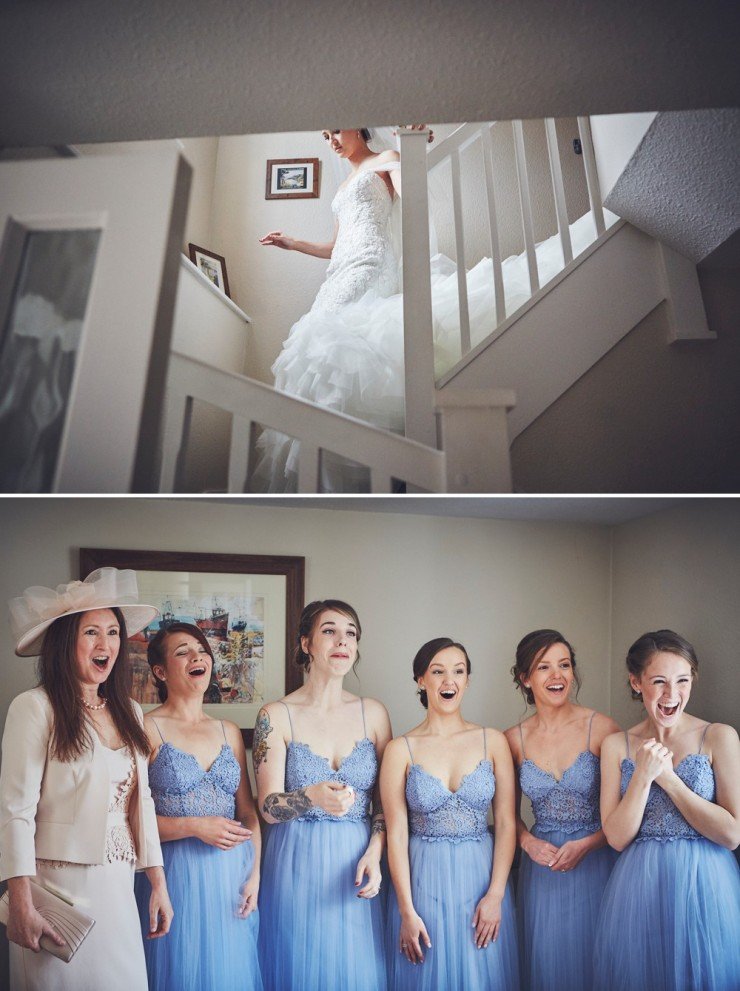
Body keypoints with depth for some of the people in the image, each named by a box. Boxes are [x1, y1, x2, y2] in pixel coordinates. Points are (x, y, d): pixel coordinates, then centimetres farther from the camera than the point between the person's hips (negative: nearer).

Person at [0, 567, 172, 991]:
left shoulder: (129, 711, 7)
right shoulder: (35, 707, -11)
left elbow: (142, 801, 10)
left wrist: (159, 884, 9)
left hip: (118, 888, 6)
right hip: (59, 885, -5)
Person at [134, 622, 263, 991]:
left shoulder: (228, 731, 8)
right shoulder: (147, 729, -6)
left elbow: (248, 812, 10)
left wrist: (255, 875, 1)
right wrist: (196, 827, -18)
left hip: (232, 875, 5)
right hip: (177, 874, -4)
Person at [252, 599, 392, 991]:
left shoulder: (373, 713, 1)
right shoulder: (276, 716, -6)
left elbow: (386, 800, 5)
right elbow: (268, 806, -11)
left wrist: (373, 854, -10)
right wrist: (313, 797, -30)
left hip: (356, 862, 2)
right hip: (296, 865, -2)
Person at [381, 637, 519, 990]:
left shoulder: (493, 741, -1)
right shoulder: (400, 749, -5)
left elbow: (506, 824, 0)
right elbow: (396, 834, -5)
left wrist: (495, 895, -6)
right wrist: (407, 910, -7)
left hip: (482, 877, 1)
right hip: (422, 881, -1)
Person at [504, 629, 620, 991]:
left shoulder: (601, 729, -11)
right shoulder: (514, 739, -3)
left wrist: (586, 843, -16)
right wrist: (528, 842, -10)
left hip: (594, 862, -2)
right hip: (541, 865, 2)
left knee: (590, 957, 12)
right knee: (544, 962, 14)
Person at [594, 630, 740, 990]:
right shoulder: (616, 746, 0)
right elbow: (617, 838, -4)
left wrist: (668, 777, -16)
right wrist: (643, 776, -17)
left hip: (705, 887, -2)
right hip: (639, 889, 2)